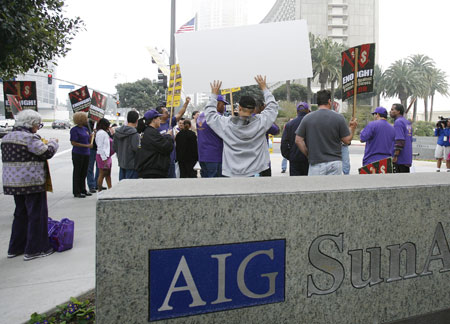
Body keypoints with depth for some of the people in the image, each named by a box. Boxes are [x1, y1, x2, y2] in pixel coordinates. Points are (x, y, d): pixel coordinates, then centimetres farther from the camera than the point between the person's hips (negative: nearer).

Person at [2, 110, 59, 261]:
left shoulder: (7, 137, 12)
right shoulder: (30, 138, -17)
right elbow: (47, 153, -15)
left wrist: (42, 143, 15)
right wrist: (52, 143, 5)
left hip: (13, 182, 9)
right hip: (32, 182, -9)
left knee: (21, 214, 19)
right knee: (37, 214, 2)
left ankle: (15, 248, 26)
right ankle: (34, 249, 8)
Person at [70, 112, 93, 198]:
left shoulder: (85, 128, 12)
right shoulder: (74, 130, -10)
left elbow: (89, 140, 18)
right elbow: (73, 143, -17)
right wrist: (86, 145, -21)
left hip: (86, 153, 7)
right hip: (78, 154, -7)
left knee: (84, 173, 14)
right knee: (77, 172, 0)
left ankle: (83, 190, 25)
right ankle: (76, 192, 8)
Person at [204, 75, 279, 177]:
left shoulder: (227, 124, -7)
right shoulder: (260, 122, -6)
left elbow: (209, 113, 10)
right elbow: (273, 106, 12)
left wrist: (214, 94, 20)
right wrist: (264, 88, 23)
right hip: (254, 172, 1)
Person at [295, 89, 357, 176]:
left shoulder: (307, 118, 0)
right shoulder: (339, 118, -3)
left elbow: (298, 140, -2)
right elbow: (347, 140, 0)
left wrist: (309, 155, 7)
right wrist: (352, 127, 18)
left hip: (316, 163, 0)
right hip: (335, 162, 1)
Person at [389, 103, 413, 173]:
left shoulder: (398, 122, -12)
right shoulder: (407, 122, 18)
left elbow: (400, 141, -21)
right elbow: (410, 140, 21)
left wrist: (395, 156, -21)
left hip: (400, 159, -9)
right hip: (407, 159, 10)